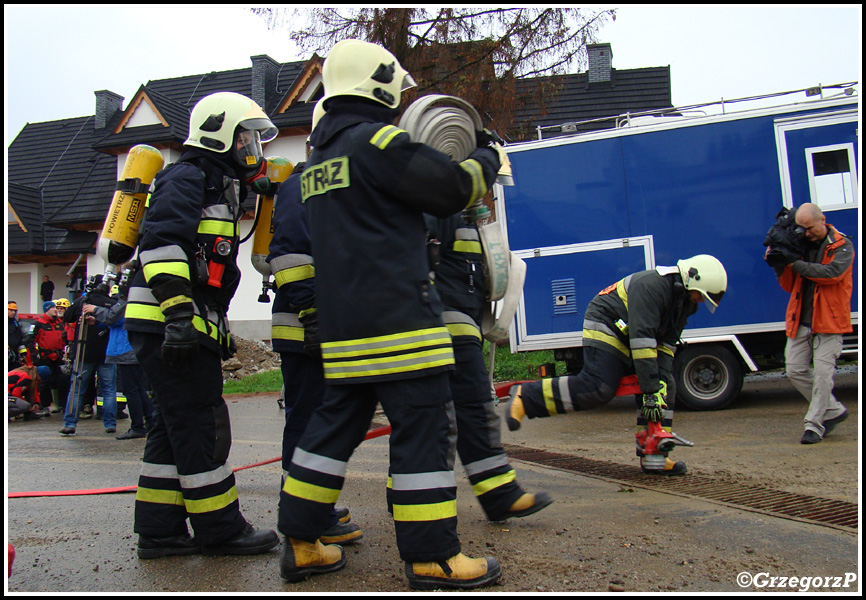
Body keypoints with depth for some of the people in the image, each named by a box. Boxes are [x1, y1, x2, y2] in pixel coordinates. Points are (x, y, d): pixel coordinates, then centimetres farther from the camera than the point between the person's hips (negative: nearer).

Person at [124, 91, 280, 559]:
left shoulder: (220, 187, 25)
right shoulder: (188, 177, -6)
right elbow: (161, 241, -21)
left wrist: (219, 332, 27)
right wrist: (178, 309, -30)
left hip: (183, 327, 11)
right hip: (169, 324, -11)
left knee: (174, 426, 12)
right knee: (202, 425, -5)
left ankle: (159, 531, 21)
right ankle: (220, 530, 6)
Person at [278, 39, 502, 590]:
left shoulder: (319, 160, 20)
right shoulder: (377, 141, -9)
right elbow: (452, 188, -6)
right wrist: (485, 158, 11)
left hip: (342, 322, 9)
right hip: (396, 317, -9)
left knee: (335, 425, 15)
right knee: (425, 427, -2)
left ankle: (301, 544, 22)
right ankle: (433, 558, 6)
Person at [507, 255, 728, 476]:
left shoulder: (684, 300, 4)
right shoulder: (652, 285, -26)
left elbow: (666, 344, 3)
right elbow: (642, 340, -32)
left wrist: (660, 382, -10)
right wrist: (651, 390, -32)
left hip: (628, 339, 10)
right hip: (605, 328, -10)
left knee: (665, 388, 1)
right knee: (598, 388, -26)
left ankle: (654, 458, 5)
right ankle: (524, 397, -20)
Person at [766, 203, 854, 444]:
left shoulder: (842, 245, 0)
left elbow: (832, 272, -20)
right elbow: (789, 286, 15)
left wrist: (796, 265, -18)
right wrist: (779, 265, -1)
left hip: (828, 322, -5)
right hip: (800, 322, 5)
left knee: (823, 372, -8)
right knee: (795, 370, 3)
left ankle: (814, 424, 1)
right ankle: (834, 410, 20)